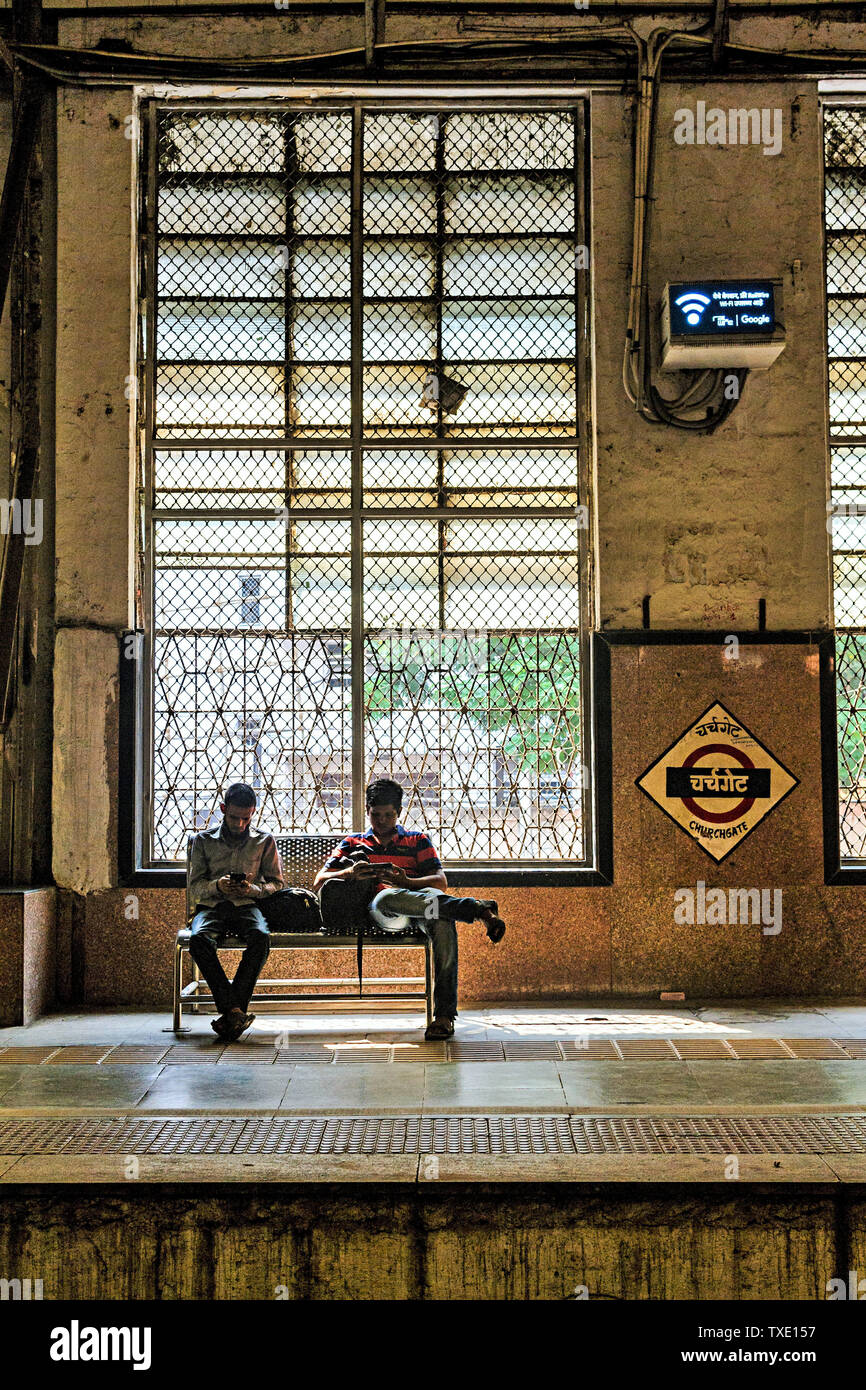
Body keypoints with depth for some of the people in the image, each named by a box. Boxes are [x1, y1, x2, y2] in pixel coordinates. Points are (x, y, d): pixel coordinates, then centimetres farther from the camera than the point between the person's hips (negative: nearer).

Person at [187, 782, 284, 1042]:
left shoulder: (265, 841, 14)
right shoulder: (203, 841, 14)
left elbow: (277, 884, 13)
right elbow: (194, 888, 11)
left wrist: (253, 889, -8)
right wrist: (217, 886, -11)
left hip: (247, 907, 0)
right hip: (211, 907, 0)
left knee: (261, 937, -37)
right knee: (199, 939, -36)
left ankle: (230, 1012, -36)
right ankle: (234, 1010, -38)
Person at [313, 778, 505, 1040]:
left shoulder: (418, 840, 25)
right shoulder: (353, 844, 26)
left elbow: (441, 882, 9)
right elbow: (319, 883, 13)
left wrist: (405, 881, -12)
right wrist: (350, 874, -10)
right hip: (377, 909, 0)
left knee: (442, 921, -38)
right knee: (387, 898, -41)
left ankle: (444, 1014, -43)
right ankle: (478, 908, -44)